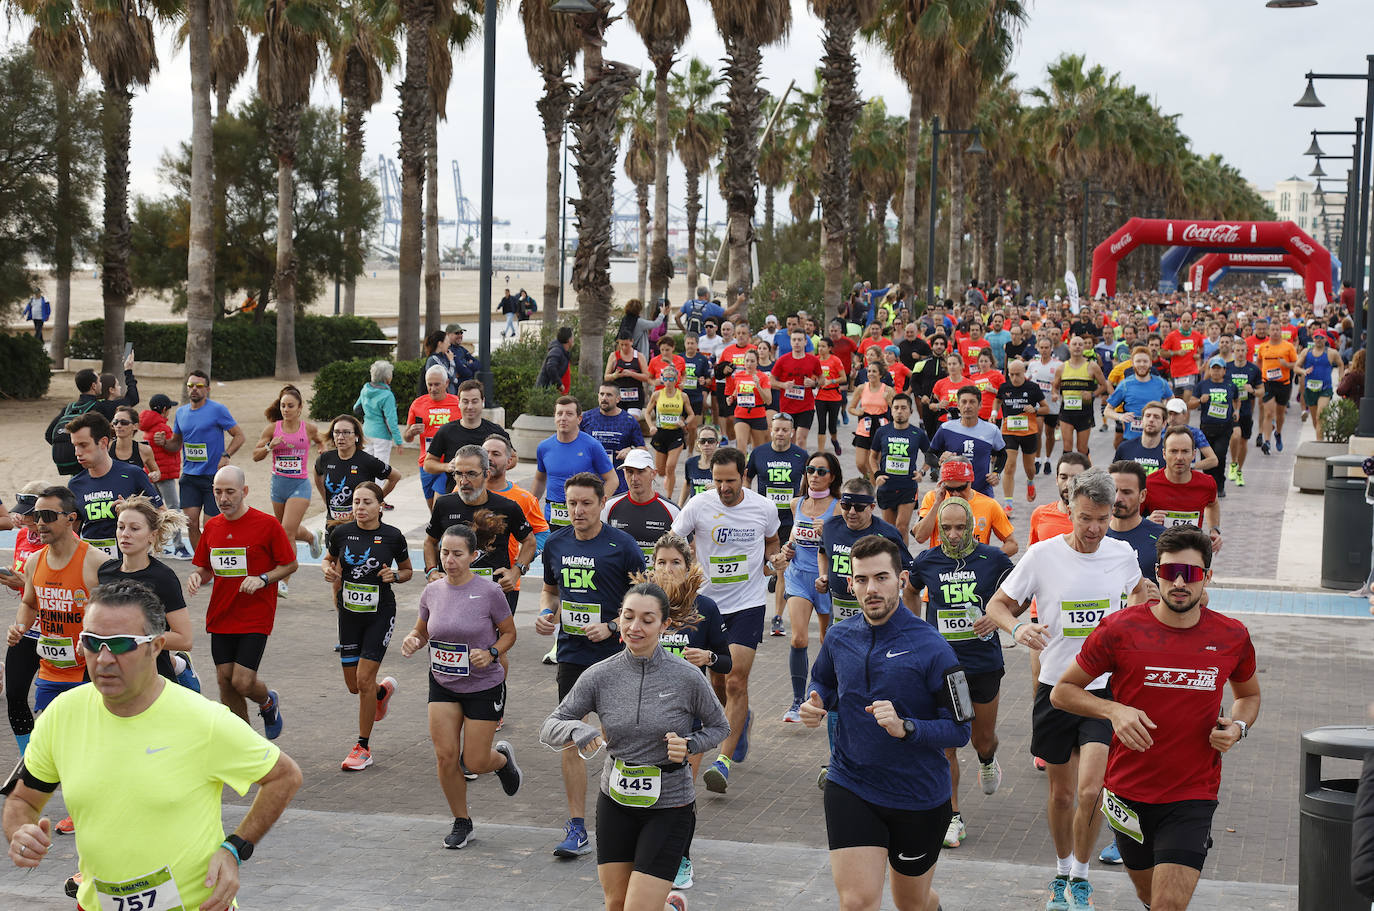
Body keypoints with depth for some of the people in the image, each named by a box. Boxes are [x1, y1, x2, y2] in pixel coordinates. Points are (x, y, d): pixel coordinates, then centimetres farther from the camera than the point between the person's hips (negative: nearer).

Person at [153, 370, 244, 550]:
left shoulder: (217, 410, -5)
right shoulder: (181, 412, 11)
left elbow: (240, 436, -4)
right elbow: (176, 444, 22)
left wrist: (226, 456, -18)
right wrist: (164, 442, 0)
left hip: (213, 476, -4)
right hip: (189, 476, 4)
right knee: (191, 523, -3)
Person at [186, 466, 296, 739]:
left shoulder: (267, 524, -8)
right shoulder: (211, 527, 7)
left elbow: (290, 564, -2)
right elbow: (205, 568, 17)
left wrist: (262, 579, -17)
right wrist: (197, 576, -6)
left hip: (255, 617, -5)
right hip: (221, 617, 5)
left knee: (242, 682, -12)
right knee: (225, 681, 4)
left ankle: (269, 702, 24)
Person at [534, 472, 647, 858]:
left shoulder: (622, 546, -8)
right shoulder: (556, 543, 6)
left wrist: (611, 627, -17)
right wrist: (545, 614, 1)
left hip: (615, 655, -4)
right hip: (571, 653, 4)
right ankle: (577, 829, 8)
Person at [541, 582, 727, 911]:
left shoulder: (687, 677, -12)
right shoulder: (600, 675, -6)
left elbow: (718, 726, 3)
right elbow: (550, 728, -5)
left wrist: (688, 745, -16)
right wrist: (577, 730, -27)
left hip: (669, 806, -3)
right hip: (615, 801, 3)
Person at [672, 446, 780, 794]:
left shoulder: (764, 508, -5)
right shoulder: (698, 506, -9)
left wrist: (768, 562, -3)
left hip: (748, 603, -2)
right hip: (708, 602, 2)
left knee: (736, 681, -13)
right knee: (717, 681, 14)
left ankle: (724, 759, -10)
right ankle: (741, 718, 47)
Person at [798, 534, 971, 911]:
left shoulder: (930, 647, -16)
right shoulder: (839, 638, -2)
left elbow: (960, 730, -15)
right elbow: (823, 683, 20)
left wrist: (905, 728, -30)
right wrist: (816, 704, -2)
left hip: (919, 797, -2)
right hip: (850, 788, 2)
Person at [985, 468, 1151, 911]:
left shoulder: (1122, 553, 0)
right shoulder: (1043, 555, -8)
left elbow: (1138, 590, 23)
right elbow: (998, 604, -1)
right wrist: (1017, 627, -21)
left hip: (1105, 690, 0)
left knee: (1091, 791, -13)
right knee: (1062, 793, 12)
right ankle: (1062, 873, 35)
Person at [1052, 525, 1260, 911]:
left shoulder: (1232, 637, -3)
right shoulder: (1120, 629, -9)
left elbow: (1249, 694, 18)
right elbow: (1062, 691, -2)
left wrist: (1238, 727, -4)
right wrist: (1114, 710, -19)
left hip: (1193, 795, -1)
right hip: (1130, 790, 1)